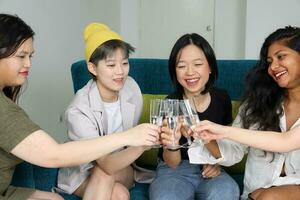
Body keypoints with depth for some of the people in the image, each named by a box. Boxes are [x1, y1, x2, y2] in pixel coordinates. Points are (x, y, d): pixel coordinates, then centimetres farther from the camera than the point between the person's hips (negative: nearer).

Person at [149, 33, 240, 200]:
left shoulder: (222, 98, -4)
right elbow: (172, 164, -11)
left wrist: (217, 162, -4)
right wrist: (171, 144, -32)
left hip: (209, 171, 2)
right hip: (175, 170, -2)